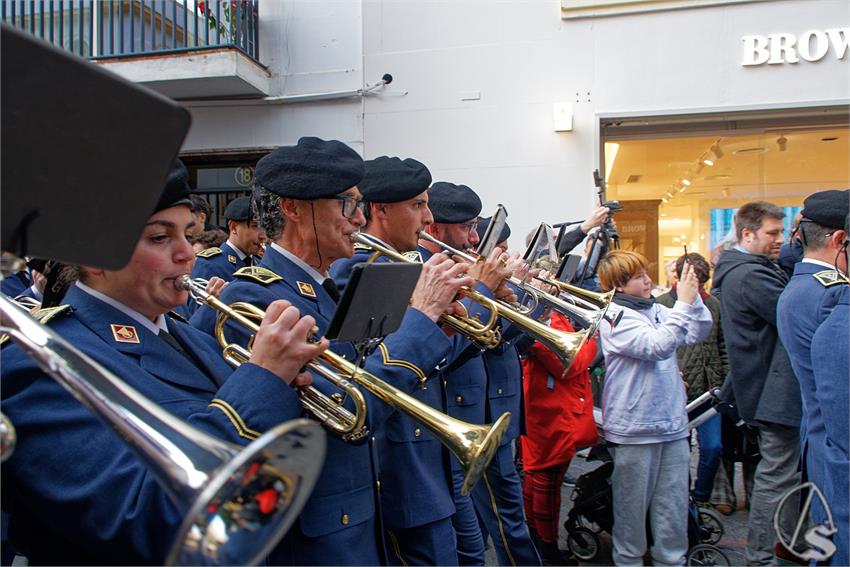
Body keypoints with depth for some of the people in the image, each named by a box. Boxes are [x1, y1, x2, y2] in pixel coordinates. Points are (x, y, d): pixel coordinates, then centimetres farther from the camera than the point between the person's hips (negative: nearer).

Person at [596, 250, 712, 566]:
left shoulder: (656, 310, 9)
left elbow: (698, 334, 8)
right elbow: (658, 345, -23)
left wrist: (693, 298, -4)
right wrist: (683, 303, -19)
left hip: (672, 424, 6)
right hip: (634, 429, -6)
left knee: (674, 507, 13)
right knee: (632, 507, 8)